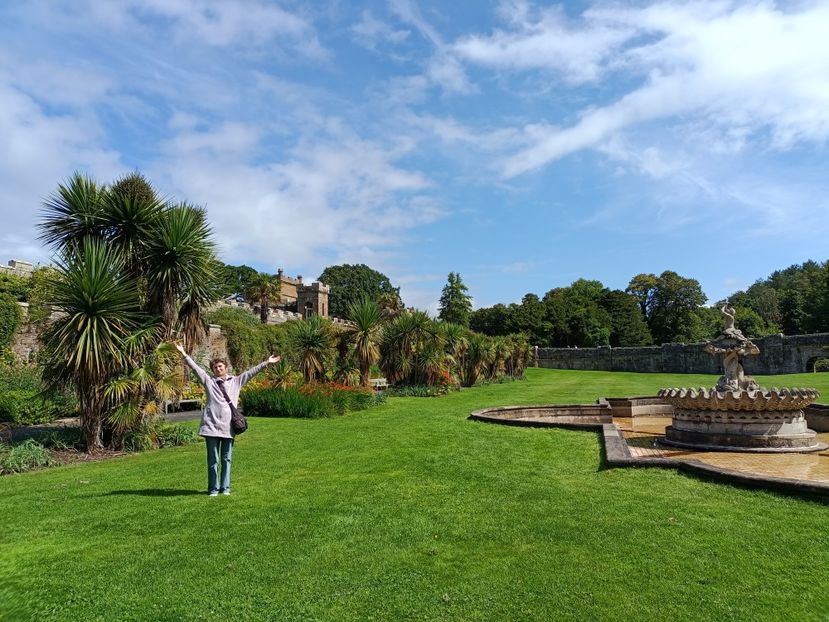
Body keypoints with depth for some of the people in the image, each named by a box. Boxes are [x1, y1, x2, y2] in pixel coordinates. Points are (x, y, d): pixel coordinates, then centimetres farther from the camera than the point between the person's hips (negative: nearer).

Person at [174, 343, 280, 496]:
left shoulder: (236, 381, 11)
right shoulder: (209, 381, 8)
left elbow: (251, 372, 8)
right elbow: (195, 368, 2)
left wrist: (266, 363, 3)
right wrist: (184, 354, -6)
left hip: (228, 426, 1)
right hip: (212, 425, -1)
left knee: (227, 459, 9)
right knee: (213, 460, 5)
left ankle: (225, 488, 19)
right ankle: (213, 488, 16)